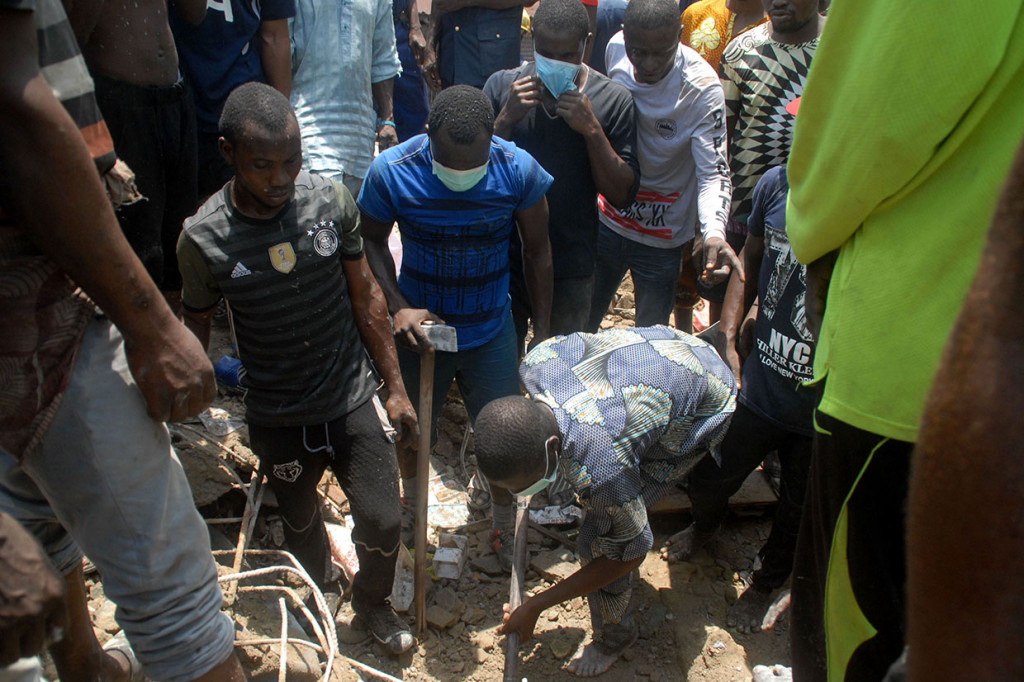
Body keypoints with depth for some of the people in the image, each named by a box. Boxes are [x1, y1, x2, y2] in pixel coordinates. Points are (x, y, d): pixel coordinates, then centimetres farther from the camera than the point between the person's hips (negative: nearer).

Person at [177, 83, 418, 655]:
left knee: (383, 520, 5)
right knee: (302, 521, 22)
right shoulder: (205, 239, -18)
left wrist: (396, 386, 1)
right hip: (277, 419, 0)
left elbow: (365, 295, -2)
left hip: (352, 399, 1)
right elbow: (197, 328, -1)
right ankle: (319, 601, 55)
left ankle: (373, 602, 39)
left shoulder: (332, 201, -13)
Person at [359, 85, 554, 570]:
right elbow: (371, 241, -4)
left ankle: (503, 531, 37)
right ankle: (411, 505, 53)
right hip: (419, 328, 0)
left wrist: (542, 332, -1)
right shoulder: (390, 172, -21)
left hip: (492, 334, 0)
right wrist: (397, 306, -20)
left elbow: (537, 250, -5)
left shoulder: (519, 170, -19)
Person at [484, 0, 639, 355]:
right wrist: (507, 119, -19)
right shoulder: (502, 86, -5)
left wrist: (592, 130, -20)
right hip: (504, 259, 1)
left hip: (571, 270, 0)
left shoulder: (613, 100, -7)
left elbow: (623, 195, -8)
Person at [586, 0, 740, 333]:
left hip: (662, 237, -4)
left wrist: (714, 231, -44)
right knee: (579, 325, 17)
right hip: (606, 219, 4)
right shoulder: (615, 49, -10)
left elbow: (713, 172, -26)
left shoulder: (702, 88, -23)